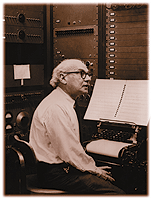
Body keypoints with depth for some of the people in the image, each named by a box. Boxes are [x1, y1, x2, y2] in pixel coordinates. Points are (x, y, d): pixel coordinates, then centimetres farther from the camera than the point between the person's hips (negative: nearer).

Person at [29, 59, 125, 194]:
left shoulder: (66, 104, 15)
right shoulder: (55, 108, -20)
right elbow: (68, 150, -21)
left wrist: (91, 166, 9)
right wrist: (92, 168, -8)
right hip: (54, 174, -11)